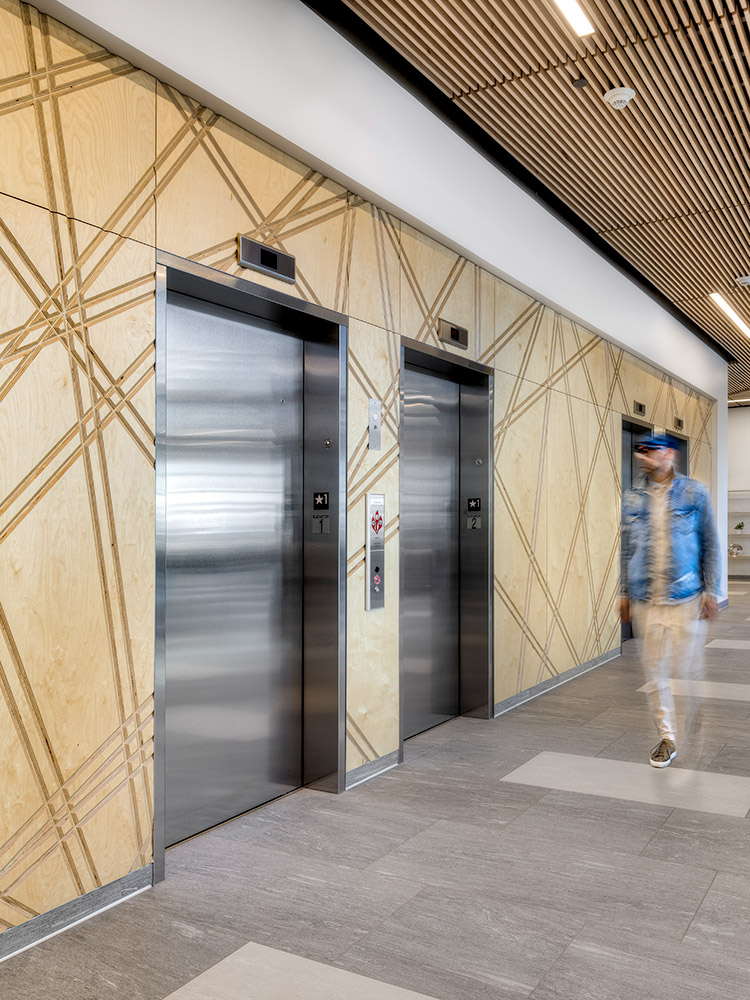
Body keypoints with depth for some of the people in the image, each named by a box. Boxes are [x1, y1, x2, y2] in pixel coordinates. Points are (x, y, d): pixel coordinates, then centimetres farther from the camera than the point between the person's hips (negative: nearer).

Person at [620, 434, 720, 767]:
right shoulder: (631, 497, 6)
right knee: (654, 672, 7)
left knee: (687, 670, 2)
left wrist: (710, 591, -2)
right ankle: (667, 737, 21)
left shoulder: (694, 492, 0)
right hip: (644, 599, 3)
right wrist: (624, 593, 10)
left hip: (685, 597, -2)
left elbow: (710, 545, 3)